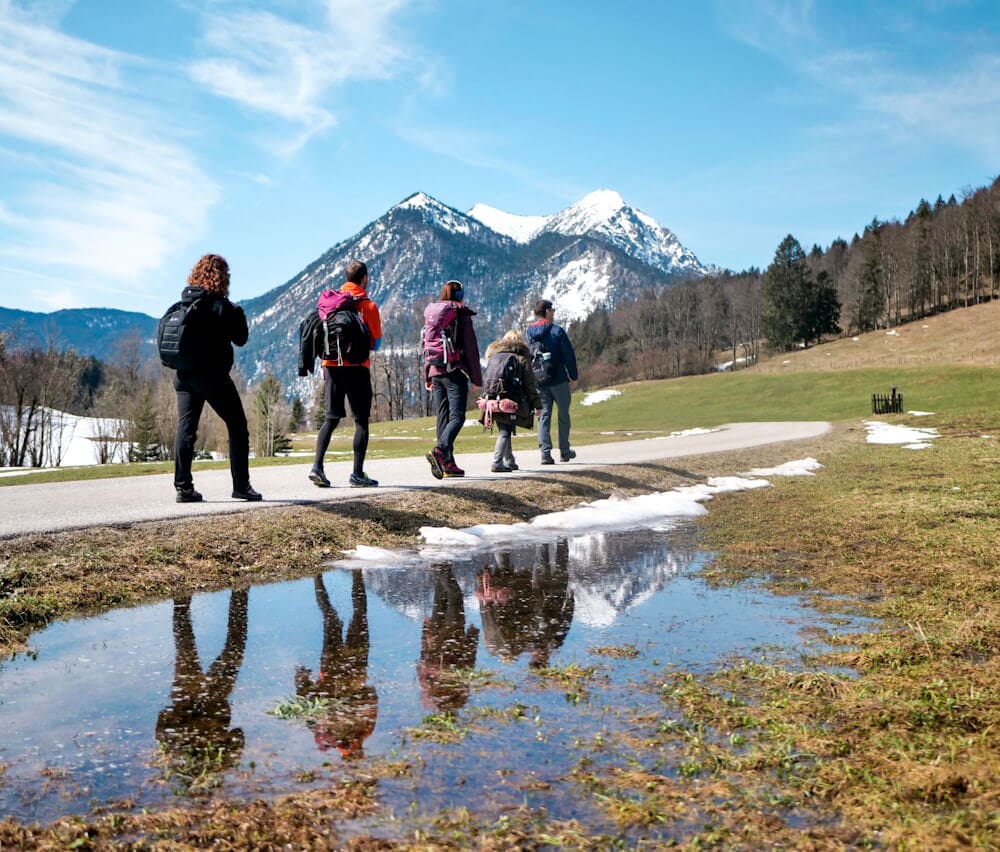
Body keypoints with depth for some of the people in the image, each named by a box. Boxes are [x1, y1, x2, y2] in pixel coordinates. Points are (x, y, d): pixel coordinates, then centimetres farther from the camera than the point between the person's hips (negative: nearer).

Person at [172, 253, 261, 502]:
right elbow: (240, 338, -7)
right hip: (213, 376, -5)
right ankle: (241, 485, 4)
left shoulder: (182, 303, 6)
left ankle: (183, 486, 2)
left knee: (185, 428, 6)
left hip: (183, 376, 6)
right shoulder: (221, 306, -11)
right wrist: (238, 314, 8)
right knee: (237, 427, 5)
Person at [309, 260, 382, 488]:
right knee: (361, 420, 2)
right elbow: (376, 342, -2)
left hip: (331, 365, 5)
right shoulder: (368, 305, -6)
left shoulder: (327, 300, 8)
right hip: (356, 366, -5)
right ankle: (357, 474, -1)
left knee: (331, 418, 11)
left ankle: (317, 466, -1)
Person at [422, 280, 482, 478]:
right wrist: (476, 378, -1)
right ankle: (440, 450, -30)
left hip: (435, 372, 6)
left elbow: (425, 348, 15)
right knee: (457, 416, -8)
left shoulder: (429, 316, 14)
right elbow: (471, 349, -5)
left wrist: (427, 378, 18)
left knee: (443, 417, 8)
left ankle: (447, 463, 7)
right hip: (455, 372, -6)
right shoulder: (462, 315, -3)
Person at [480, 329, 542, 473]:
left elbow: (487, 378, 18)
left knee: (504, 430, 17)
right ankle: (497, 463, -13)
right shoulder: (521, 356, 6)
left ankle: (510, 462, 24)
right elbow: (529, 383, 3)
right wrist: (537, 405, 7)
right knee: (506, 431, -2)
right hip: (509, 400, -5)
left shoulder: (492, 353, 21)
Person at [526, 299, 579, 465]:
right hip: (559, 381, -3)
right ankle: (564, 451, 18)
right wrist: (573, 377, 1)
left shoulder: (529, 334, 5)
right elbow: (569, 356, -9)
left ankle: (545, 452, -5)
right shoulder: (557, 331, -9)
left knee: (544, 415, 6)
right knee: (563, 415, 11)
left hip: (538, 381, 3)